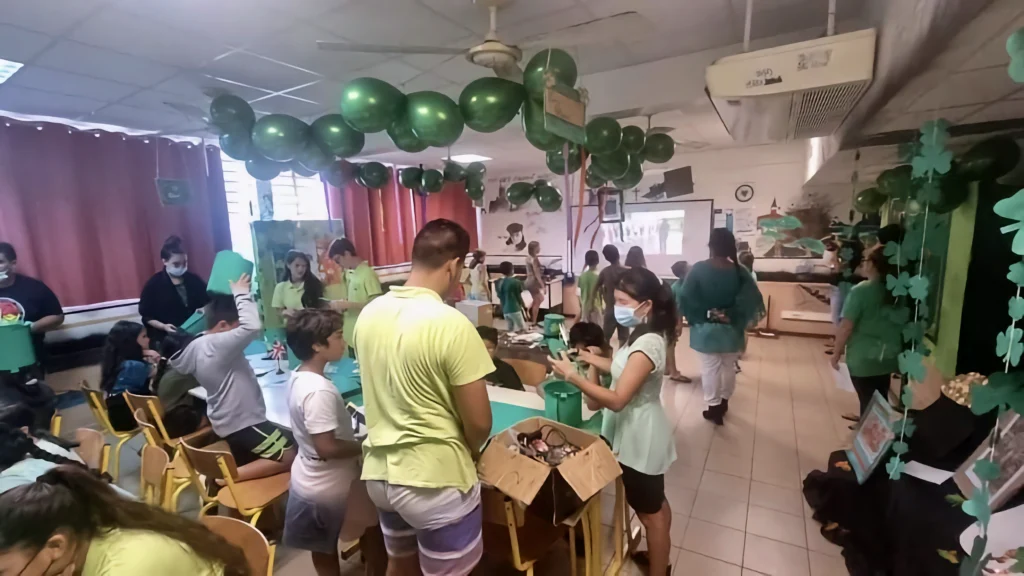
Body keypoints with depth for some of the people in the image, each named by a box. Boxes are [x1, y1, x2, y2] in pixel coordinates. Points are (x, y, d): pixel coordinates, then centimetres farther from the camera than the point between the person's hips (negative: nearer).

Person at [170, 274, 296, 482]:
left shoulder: (196, 345, 1)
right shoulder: (219, 344, -27)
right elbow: (252, 327, -41)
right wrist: (241, 294, -25)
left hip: (226, 421, 10)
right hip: (243, 423, -10)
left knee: (244, 463, 30)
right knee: (290, 456, -5)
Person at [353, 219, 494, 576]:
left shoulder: (369, 313, -3)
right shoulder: (452, 325, -23)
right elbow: (479, 423, -18)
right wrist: (467, 452, 4)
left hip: (379, 471, 6)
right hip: (435, 479, -6)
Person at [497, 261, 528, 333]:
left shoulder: (498, 283, 7)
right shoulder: (515, 282, -9)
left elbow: (500, 297, 11)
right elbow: (519, 297, -3)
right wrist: (524, 306, 11)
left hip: (505, 310, 7)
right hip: (514, 309, -7)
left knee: (511, 330, 15)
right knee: (523, 330, 0)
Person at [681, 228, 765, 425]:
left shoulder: (698, 269, -13)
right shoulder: (739, 271, -6)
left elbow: (687, 299, -15)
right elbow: (751, 300, -11)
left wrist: (705, 315, -3)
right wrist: (732, 317, -7)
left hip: (705, 328, -3)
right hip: (731, 329, 3)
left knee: (709, 368, 7)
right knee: (729, 367, 20)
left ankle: (714, 407, 14)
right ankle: (723, 403, 34)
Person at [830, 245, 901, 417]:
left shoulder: (860, 291, -18)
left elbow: (846, 327, -18)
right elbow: (898, 323, 9)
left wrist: (836, 354, -7)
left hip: (863, 359, -6)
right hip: (888, 357, 6)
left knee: (867, 403, 6)